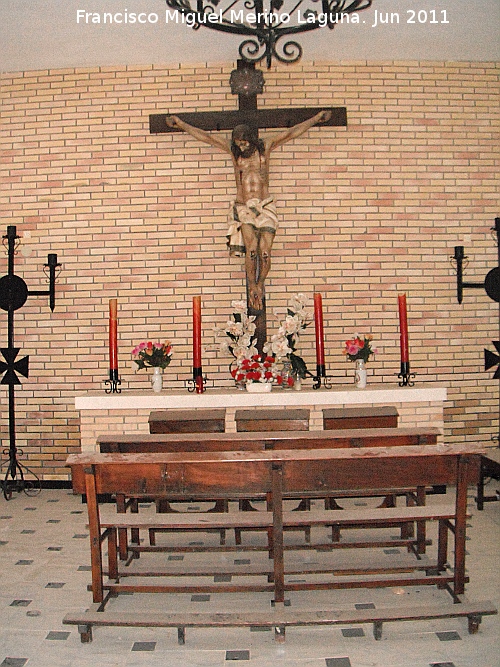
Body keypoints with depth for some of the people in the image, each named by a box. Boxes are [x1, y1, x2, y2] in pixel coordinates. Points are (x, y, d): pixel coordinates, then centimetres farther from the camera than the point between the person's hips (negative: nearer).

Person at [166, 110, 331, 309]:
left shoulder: (265, 148, 9)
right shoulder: (233, 150, 10)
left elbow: (291, 133, 14)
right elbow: (206, 137, 15)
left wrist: (315, 119, 20)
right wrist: (181, 124, 21)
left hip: (265, 207, 1)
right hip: (243, 208, 0)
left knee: (265, 253, -9)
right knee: (251, 250, -19)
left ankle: (260, 285, 12)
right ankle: (252, 288, -5)